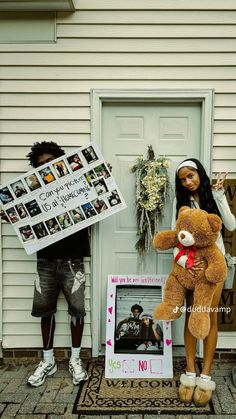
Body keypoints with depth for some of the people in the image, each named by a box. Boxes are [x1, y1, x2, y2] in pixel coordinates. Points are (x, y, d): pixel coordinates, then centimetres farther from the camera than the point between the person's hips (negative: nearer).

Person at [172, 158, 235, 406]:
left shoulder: (214, 196, 3)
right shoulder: (181, 200, 3)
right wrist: (182, 260, -19)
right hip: (191, 262, 1)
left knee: (210, 317, -1)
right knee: (191, 315, 2)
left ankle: (206, 376, 5)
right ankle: (190, 373, 8)